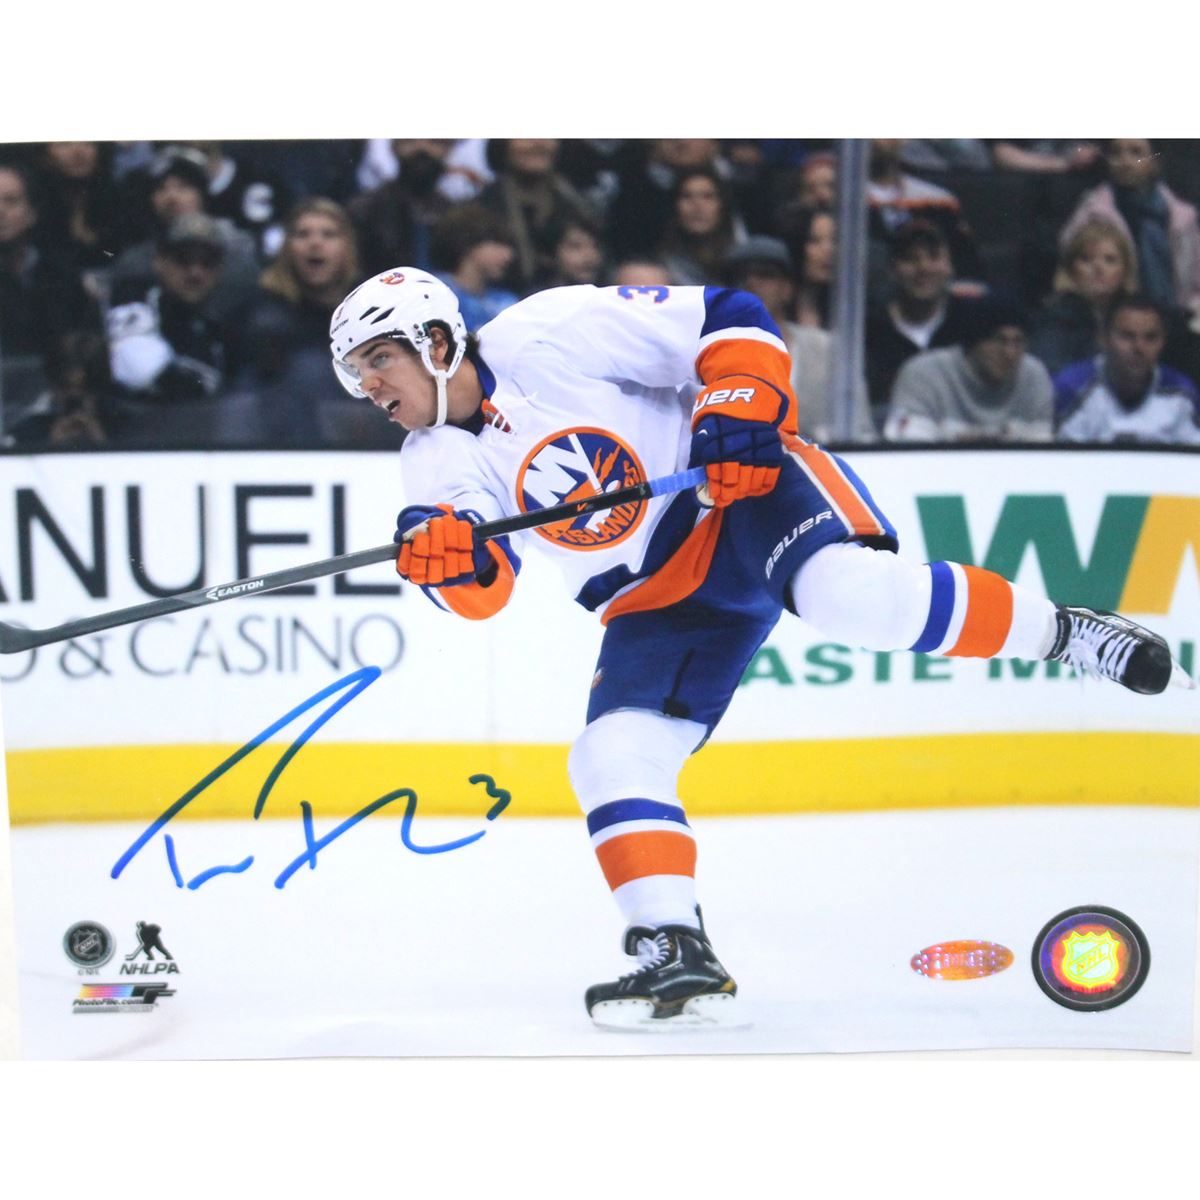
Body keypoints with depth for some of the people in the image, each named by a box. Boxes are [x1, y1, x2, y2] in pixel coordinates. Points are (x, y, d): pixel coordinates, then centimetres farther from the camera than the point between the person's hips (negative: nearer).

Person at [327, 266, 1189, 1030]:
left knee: (848, 591, -34)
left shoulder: (546, 334, -11)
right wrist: (452, 557, -34)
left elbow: (731, 320, -8)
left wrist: (742, 402, -25)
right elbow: (486, 589, -13)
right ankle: (680, 959, -1)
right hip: (659, 600, 6)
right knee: (614, 759, -10)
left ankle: (1064, 633, -15)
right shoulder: (436, 465, 4)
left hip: (745, 489, -5)